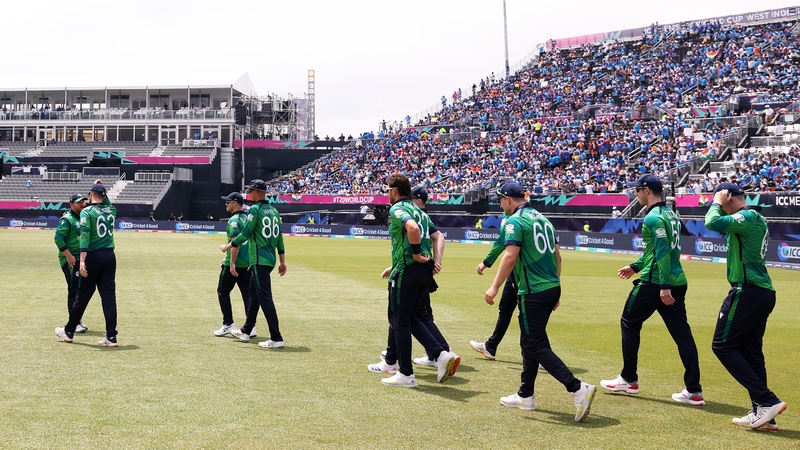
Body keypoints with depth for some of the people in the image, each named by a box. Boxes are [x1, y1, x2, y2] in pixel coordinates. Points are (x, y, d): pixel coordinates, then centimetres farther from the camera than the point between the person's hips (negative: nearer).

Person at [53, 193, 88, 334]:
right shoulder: (66, 220, -11)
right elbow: (58, 238, -19)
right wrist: (69, 256, -22)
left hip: (82, 258, 8)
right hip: (70, 260, -8)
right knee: (74, 290, -8)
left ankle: (77, 321, 22)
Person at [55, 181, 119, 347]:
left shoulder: (87, 212, -6)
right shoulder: (111, 210, 9)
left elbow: (85, 236, -18)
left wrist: (82, 260, -23)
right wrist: (101, 189, 26)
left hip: (93, 257, -4)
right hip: (110, 257, 4)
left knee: (83, 296, 6)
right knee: (109, 296, 2)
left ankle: (69, 331, 21)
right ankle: (111, 337, -2)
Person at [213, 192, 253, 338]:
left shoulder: (233, 220, -12)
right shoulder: (247, 219, 15)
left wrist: (231, 263, -24)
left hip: (235, 263, -7)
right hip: (248, 263, 7)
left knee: (223, 291, 7)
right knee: (247, 294, 5)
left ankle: (228, 324, 5)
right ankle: (250, 327, 0)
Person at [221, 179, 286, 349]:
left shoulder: (255, 209, -11)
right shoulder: (273, 210, 14)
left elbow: (245, 234, -14)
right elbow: (279, 237, 14)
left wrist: (228, 246, 0)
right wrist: (282, 262, 16)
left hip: (259, 261, -9)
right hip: (270, 259, 9)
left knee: (265, 298, -10)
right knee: (253, 294, 21)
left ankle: (276, 338, -13)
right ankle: (246, 331, 32)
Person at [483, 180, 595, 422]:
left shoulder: (515, 221, -9)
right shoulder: (542, 218, 18)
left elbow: (511, 256, -20)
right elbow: (557, 256, 19)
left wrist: (494, 287, -17)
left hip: (534, 293, -9)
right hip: (552, 288, 9)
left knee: (535, 345, -7)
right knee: (530, 340, 18)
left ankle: (578, 388, -17)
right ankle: (525, 396, 24)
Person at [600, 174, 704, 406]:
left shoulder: (653, 218, -13)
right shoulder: (671, 215, 16)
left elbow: (663, 253, -21)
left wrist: (664, 286, -25)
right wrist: (635, 266, 32)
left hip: (655, 283, -8)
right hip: (678, 282, 8)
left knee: (629, 324, 10)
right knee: (682, 333, 4)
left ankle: (629, 380, 18)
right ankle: (694, 391, 1)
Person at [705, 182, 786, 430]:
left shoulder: (747, 216, -13)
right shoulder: (757, 219, 18)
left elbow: (713, 223, -25)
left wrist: (717, 202, -7)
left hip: (748, 292, -10)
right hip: (763, 292, 10)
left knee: (723, 345, -4)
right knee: (750, 351, 12)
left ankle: (767, 401, -9)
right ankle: (762, 414, 12)